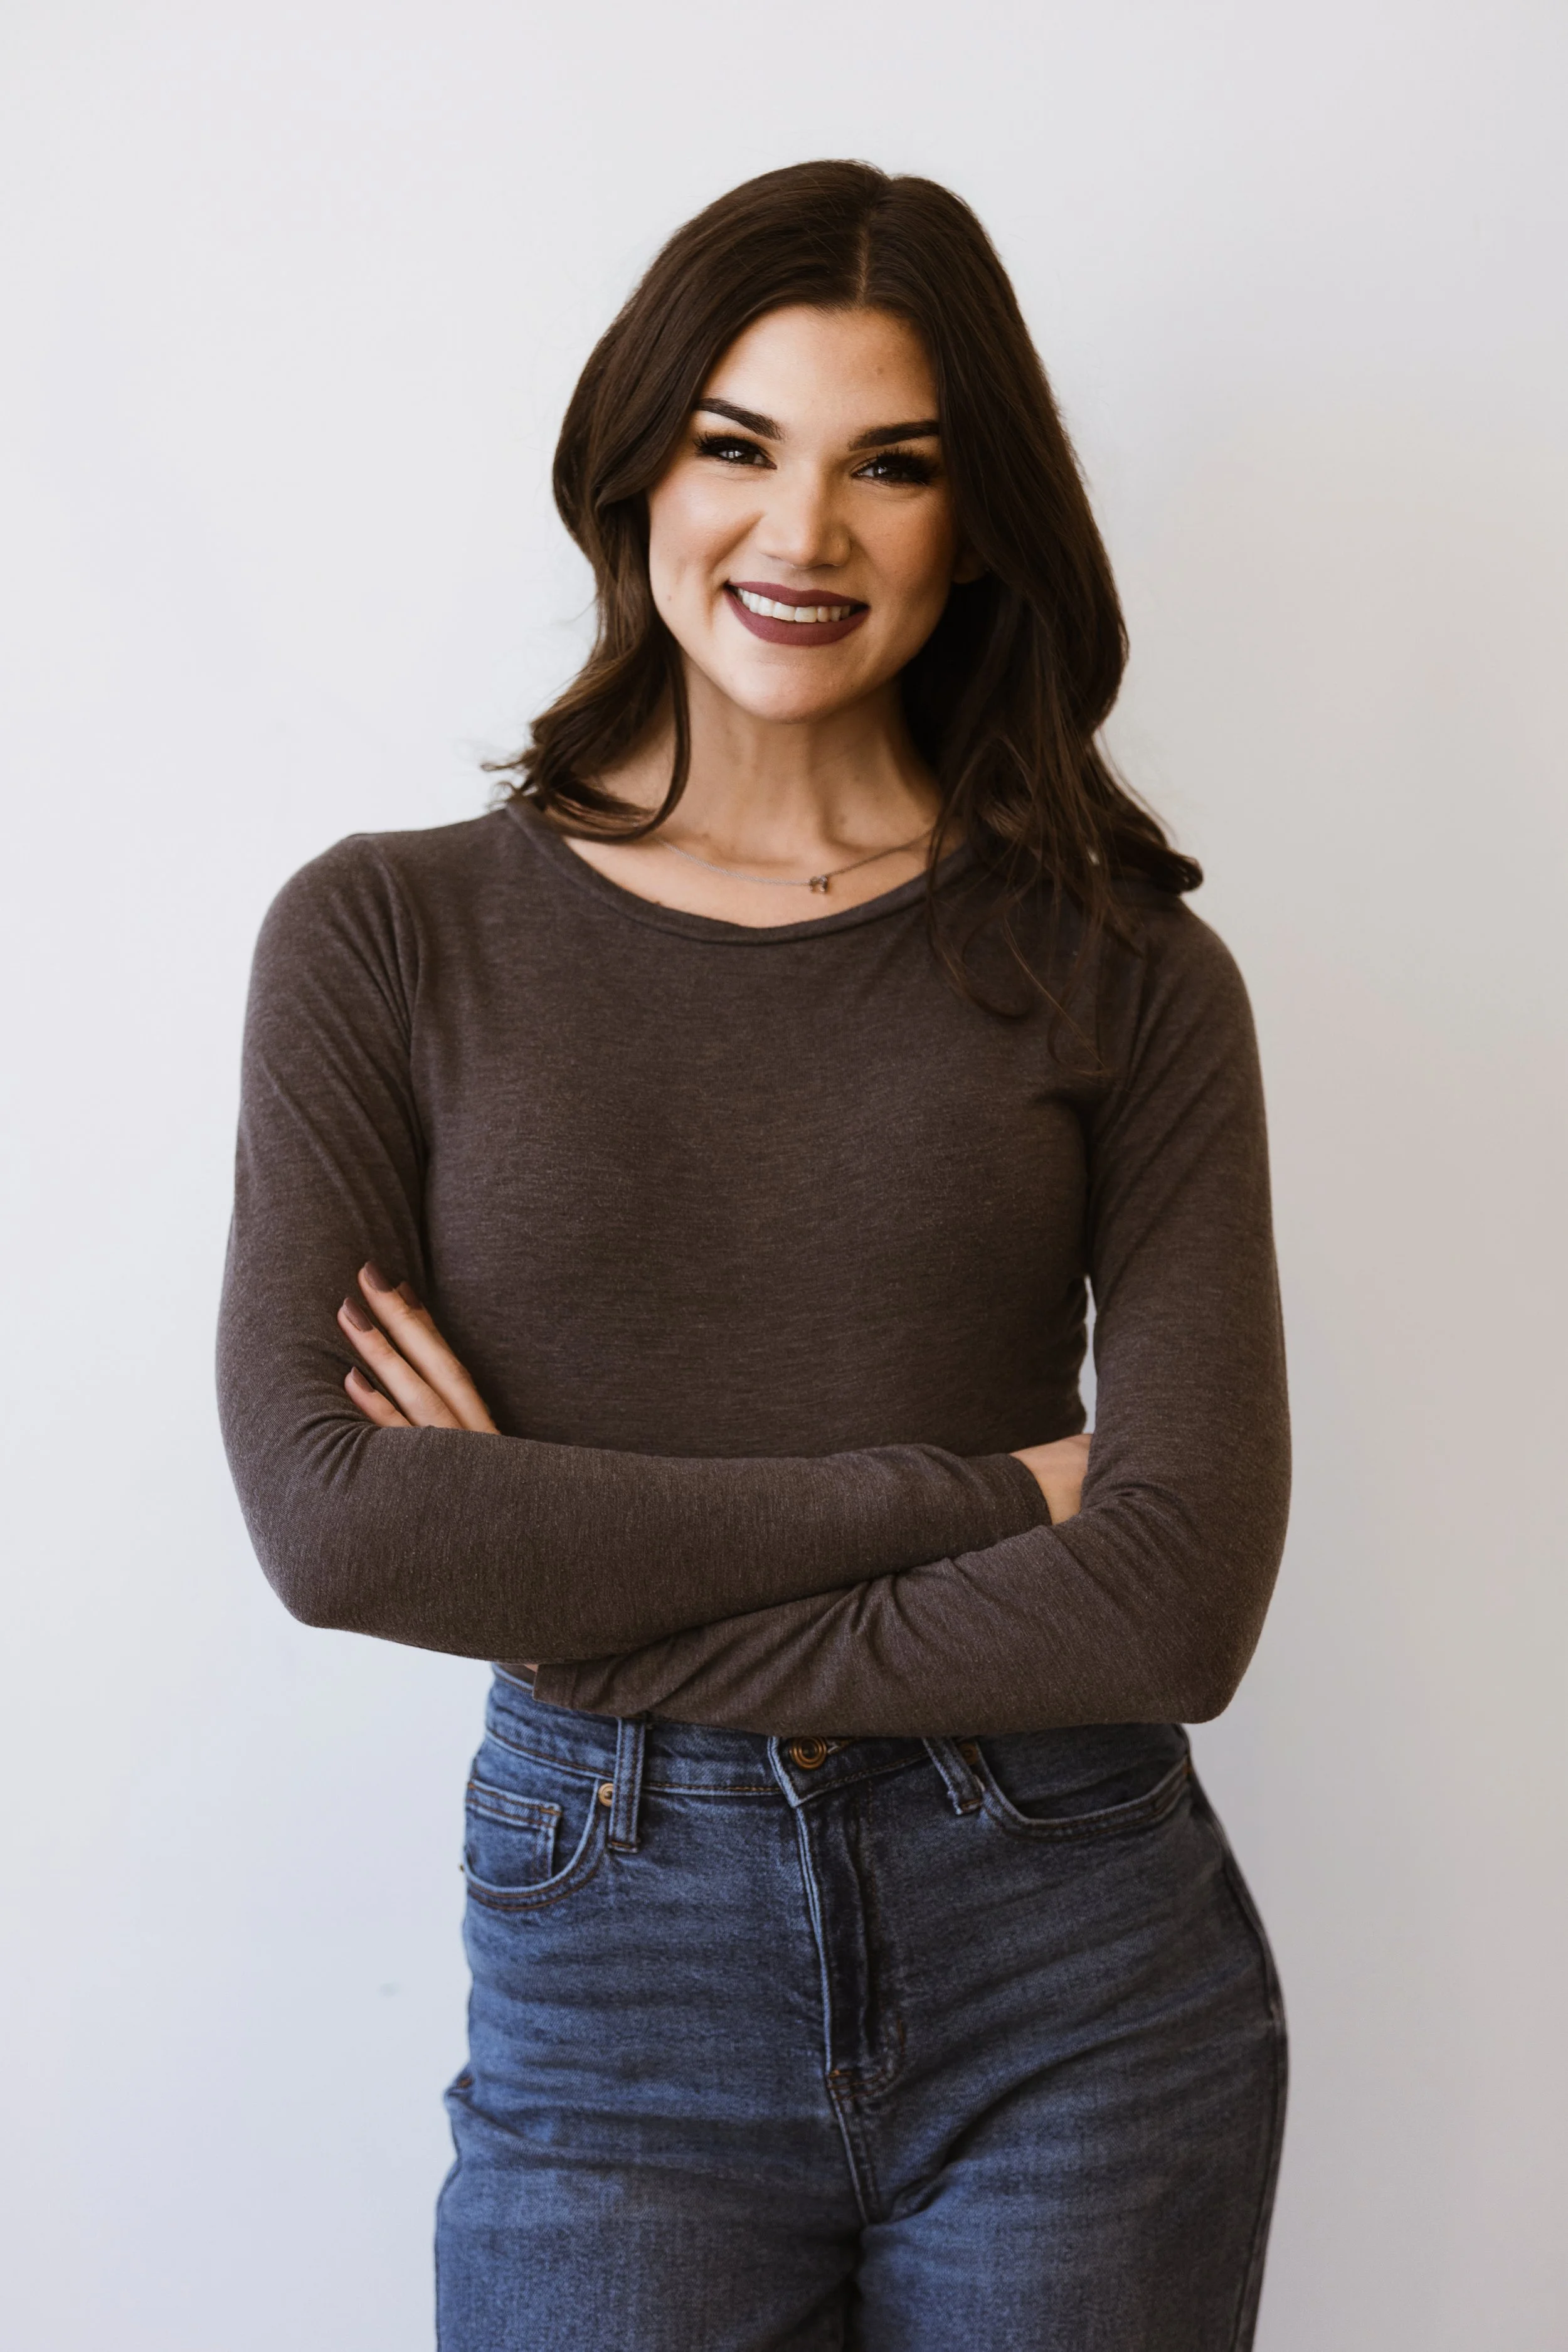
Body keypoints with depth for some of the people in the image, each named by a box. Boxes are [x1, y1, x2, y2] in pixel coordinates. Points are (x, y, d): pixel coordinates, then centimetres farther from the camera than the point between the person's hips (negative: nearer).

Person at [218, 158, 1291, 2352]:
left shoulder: (1123, 972, -2)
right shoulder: (392, 935, -2)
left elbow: (1183, 1597, -11)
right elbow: (329, 1511, -13)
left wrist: (574, 1587, -13)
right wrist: (965, 1493, -14)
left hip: (1077, 1984, 1)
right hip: (617, 1985, 0)